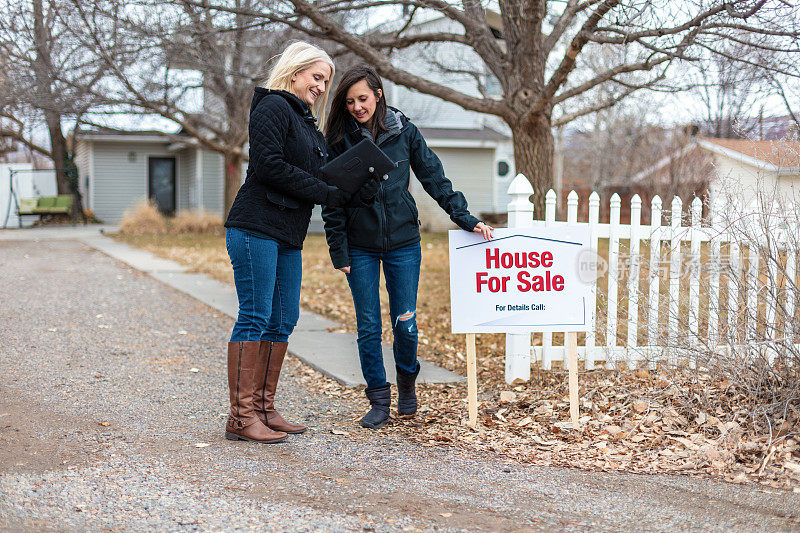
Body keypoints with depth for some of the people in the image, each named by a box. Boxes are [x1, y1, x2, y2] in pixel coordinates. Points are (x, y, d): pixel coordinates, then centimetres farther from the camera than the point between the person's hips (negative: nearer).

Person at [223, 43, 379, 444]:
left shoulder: (306, 122, 23)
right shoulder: (273, 106, -5)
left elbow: (320, 178, 17)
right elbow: (269, 166, -17)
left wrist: (355, 192, -1)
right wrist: (328, 193, -14)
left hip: (288, 237, 9)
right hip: (256, 227, -9)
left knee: (283, 321, 9)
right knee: (254, 317, -9)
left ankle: (264, 410, 15)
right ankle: (241, 416, -6)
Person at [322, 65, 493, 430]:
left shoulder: (404, 132, -1)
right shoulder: (339, 139, -2)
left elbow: (434, 178, 3)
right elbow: (332, 202, -1)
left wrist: (465, 218, -4)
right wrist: (339, 252, -5)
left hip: (403, 242, 0)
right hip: (360, 246, 0)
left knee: (405, 323, 0)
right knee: (368, 326, 2)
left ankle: (407, 381, 29)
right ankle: (378, 401, 15)